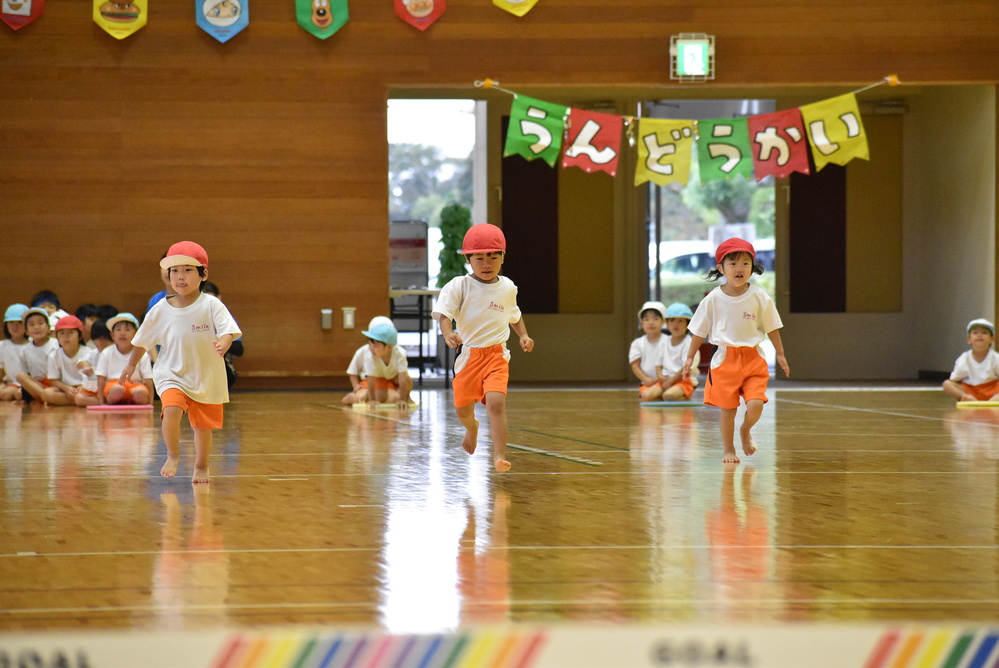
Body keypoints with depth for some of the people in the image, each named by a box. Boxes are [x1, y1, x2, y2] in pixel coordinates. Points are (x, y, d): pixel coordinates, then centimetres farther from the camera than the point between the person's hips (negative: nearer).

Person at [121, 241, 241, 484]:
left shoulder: (212, 305, -10)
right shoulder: (161, 310, -3)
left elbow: (228, 330, -19)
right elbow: (143, 340, 11)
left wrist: (223, 344, -41)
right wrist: (131, 364, 20)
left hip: (207, 379, 0)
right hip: (172, 375, 0)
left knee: (203, 426, 9)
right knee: (172, 408, -26)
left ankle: (201, 466, 35)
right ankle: (173, 456, -3)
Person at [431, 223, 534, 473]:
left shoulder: (507, 288, 4)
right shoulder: (459, 286, -7)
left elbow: (514, 315, 23)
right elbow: (444, 313, -19)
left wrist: (523, 335, 8)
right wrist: (448, 333, -38)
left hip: (496, 355, 0)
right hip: (469, 355, 0)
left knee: (496, 402, -22)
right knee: (463, 409, 14)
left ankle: (499, 455, -23)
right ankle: (472, 428, 51)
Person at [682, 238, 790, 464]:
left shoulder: (760, 297, -5)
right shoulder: (713, 299, -5)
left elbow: (771, 328, 6)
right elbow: (699, 331, 5)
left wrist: (780, 354, 8)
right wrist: (690, 357, 7)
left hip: (753, 358, 0)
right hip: (725, 359, 0)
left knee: (755, 405, -13)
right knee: (727, 409, 3)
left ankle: (745, 431, 20)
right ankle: (729, 450, 23)